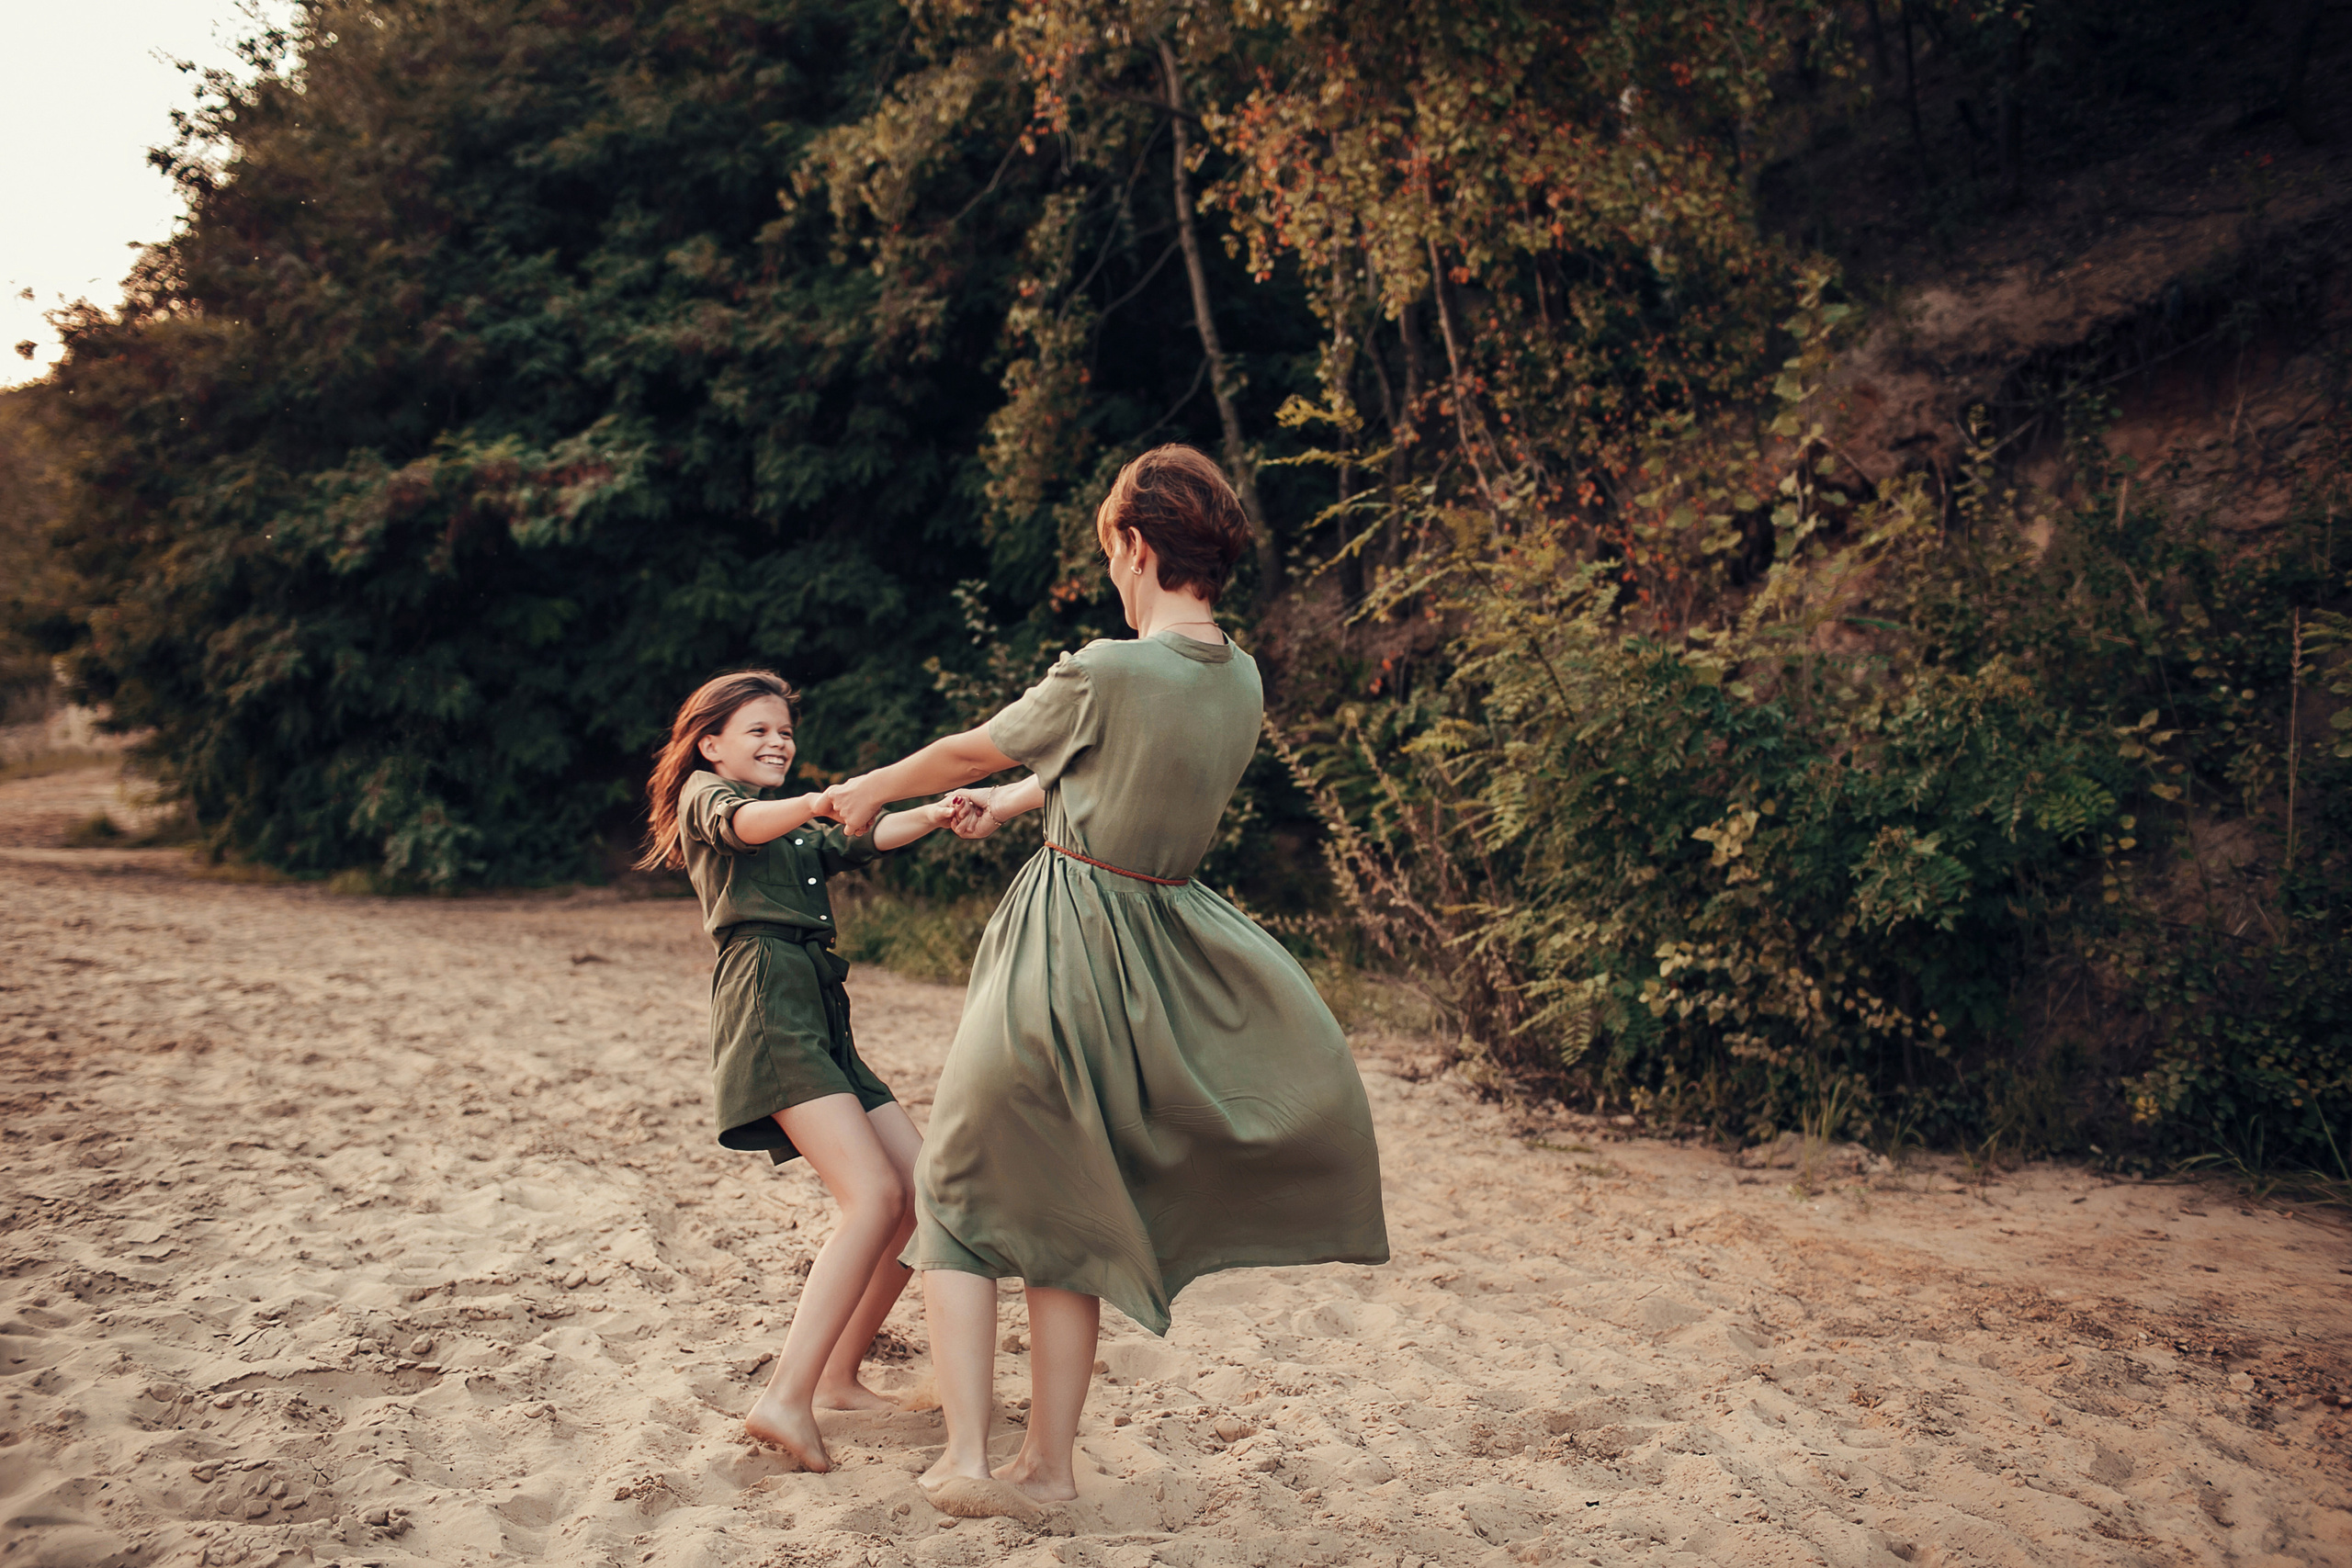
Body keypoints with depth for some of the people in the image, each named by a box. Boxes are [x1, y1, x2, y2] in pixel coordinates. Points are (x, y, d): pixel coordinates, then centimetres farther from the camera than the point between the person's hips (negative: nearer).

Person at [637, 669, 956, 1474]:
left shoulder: (799, 835, 33)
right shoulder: (705, 792, 10)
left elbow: (864, 841, 15)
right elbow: (744, 823, -14)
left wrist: (933, 815, -7)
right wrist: (817, 803, -36)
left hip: (821, 1017, 9)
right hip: (767, 1000, -9)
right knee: (875, 1198, -21)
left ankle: (836, 1378, 11)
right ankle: (786, 1399, -23)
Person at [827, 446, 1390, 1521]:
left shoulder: (1105, 674, -17)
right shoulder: (1242, 684, 3)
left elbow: (973, 752, -2)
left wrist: (873, 788, 18)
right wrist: (1011, 804, 30)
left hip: (1067, 940, -6)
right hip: (1160, 943, 6)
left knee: (960, 1194, 10)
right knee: (1065, 1214, 17)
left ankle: (965, 1458, 5)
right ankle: (1048, 1464, 23)